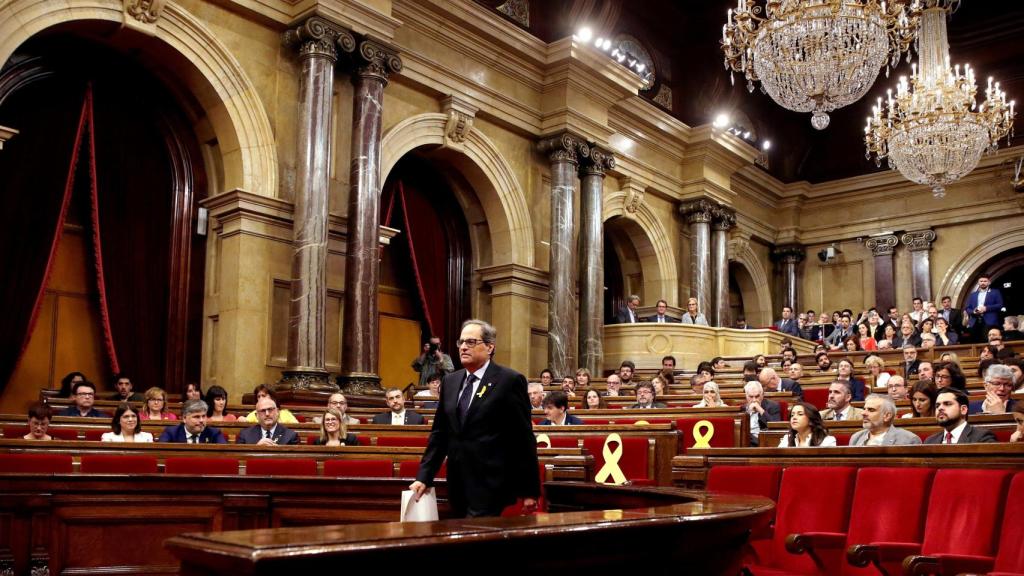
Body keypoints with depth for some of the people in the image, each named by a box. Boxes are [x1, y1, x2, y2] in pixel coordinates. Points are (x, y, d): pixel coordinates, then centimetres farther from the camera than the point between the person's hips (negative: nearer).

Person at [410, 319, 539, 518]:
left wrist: (529, 491, -6)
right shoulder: (450, 381, 12)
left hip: (490, 488, -6)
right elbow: (439, 433, 14)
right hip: (458, 488, 6)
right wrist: (424, 477, 6)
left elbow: (524, 439, -7)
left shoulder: (510, 381, -6)